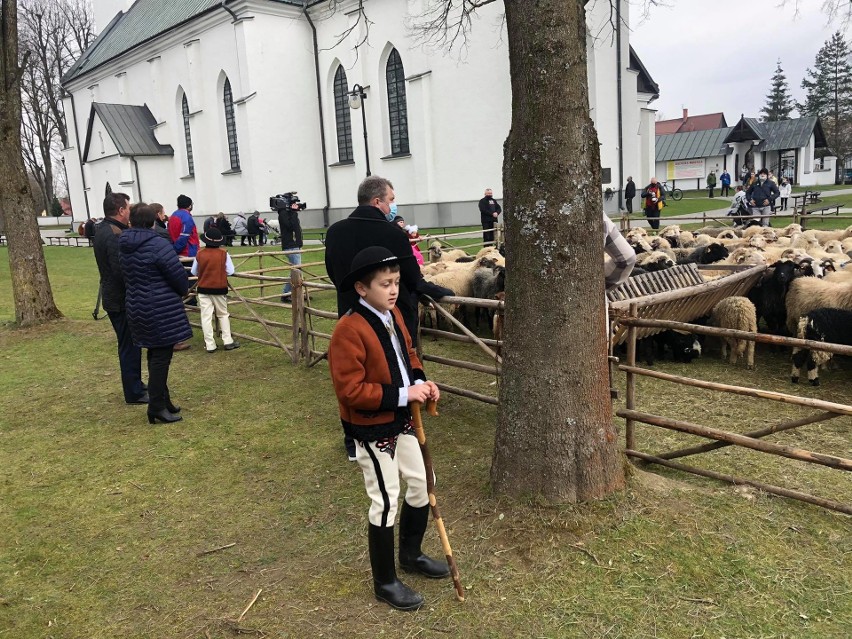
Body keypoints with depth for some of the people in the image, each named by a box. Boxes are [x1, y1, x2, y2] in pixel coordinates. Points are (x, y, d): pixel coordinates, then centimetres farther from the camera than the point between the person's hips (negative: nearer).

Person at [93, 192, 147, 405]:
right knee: (130, 346, 0)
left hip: (112, 297, 10)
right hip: (122, 300, -10)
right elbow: (122, 271, -26)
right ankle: (134, 393, 9)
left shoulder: (102, 230, 11)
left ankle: (135, 385, 32)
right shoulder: (115, 235, -23)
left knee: (129, 345, 20)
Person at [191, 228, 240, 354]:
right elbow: (230, 271, -8)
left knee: (206, 317, 4)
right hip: (220, 289, 0)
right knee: (223, 315, 14)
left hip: (203, 289, 0)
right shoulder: (224, 254, -9)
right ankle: (227, 341, 12)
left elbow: (194, 272, 3)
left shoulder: (200, 254, -5)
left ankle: (210, 345, 4)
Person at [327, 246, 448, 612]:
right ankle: (385, 582, 23)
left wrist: (420, 382, -4)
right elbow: (349, 389, -27)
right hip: (371, 428, -9)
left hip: (401, 421, 9)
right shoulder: (348, 330, -24)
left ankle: (411, 554, 42)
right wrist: (402, 394, -26)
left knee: (421, 485, 19)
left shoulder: (393, 315, 3)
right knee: (386, 502, 2)